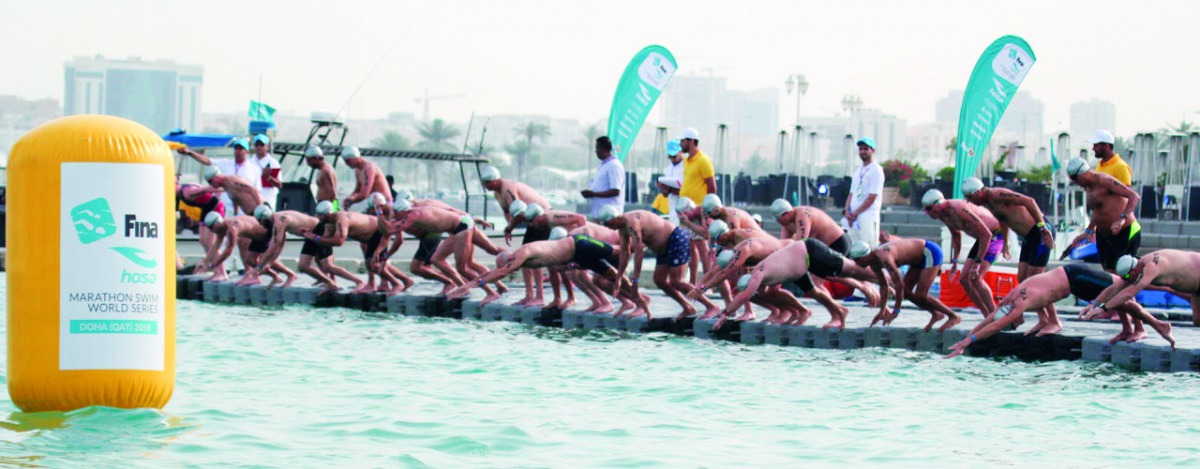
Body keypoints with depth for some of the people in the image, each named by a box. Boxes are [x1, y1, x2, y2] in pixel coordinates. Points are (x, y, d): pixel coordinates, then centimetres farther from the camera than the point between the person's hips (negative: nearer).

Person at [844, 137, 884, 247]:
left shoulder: (876, 170, -4)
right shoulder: (858, 171, 21)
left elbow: (872, 197, -11)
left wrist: (855, 214, -11)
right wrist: (847, 211, 1)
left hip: (868, 217, -8)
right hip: (853, 218, 8)